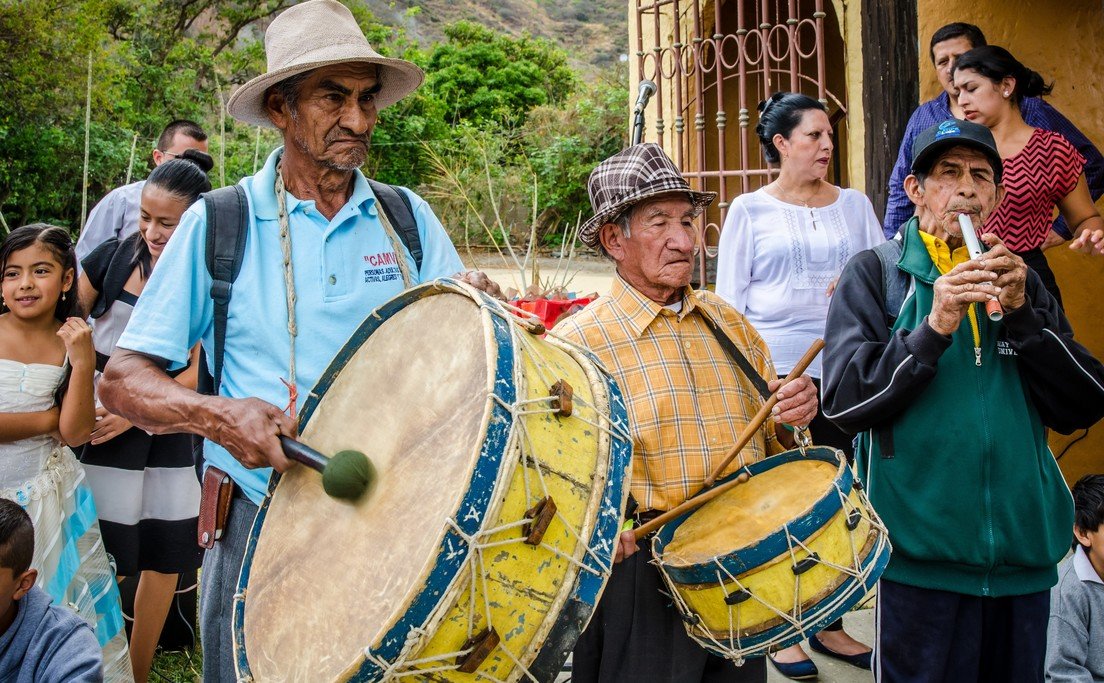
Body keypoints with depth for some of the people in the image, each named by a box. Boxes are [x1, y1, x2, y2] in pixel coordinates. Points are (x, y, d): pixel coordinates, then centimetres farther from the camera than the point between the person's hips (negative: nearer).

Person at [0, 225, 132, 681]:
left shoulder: (70, 342, 0)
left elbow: (74, 433, -9)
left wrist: (83, 362, -19)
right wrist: (48, 420, -9)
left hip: (46, 495, 2)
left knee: (52, 598, 7)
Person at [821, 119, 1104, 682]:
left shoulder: (1021, 281, 13)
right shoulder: (875, 274, 1)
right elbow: (845, 401, -10)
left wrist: (1021, 313, -9)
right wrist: (934, 329, -20)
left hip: (1025, 555, 4)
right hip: (921, 562, -4)